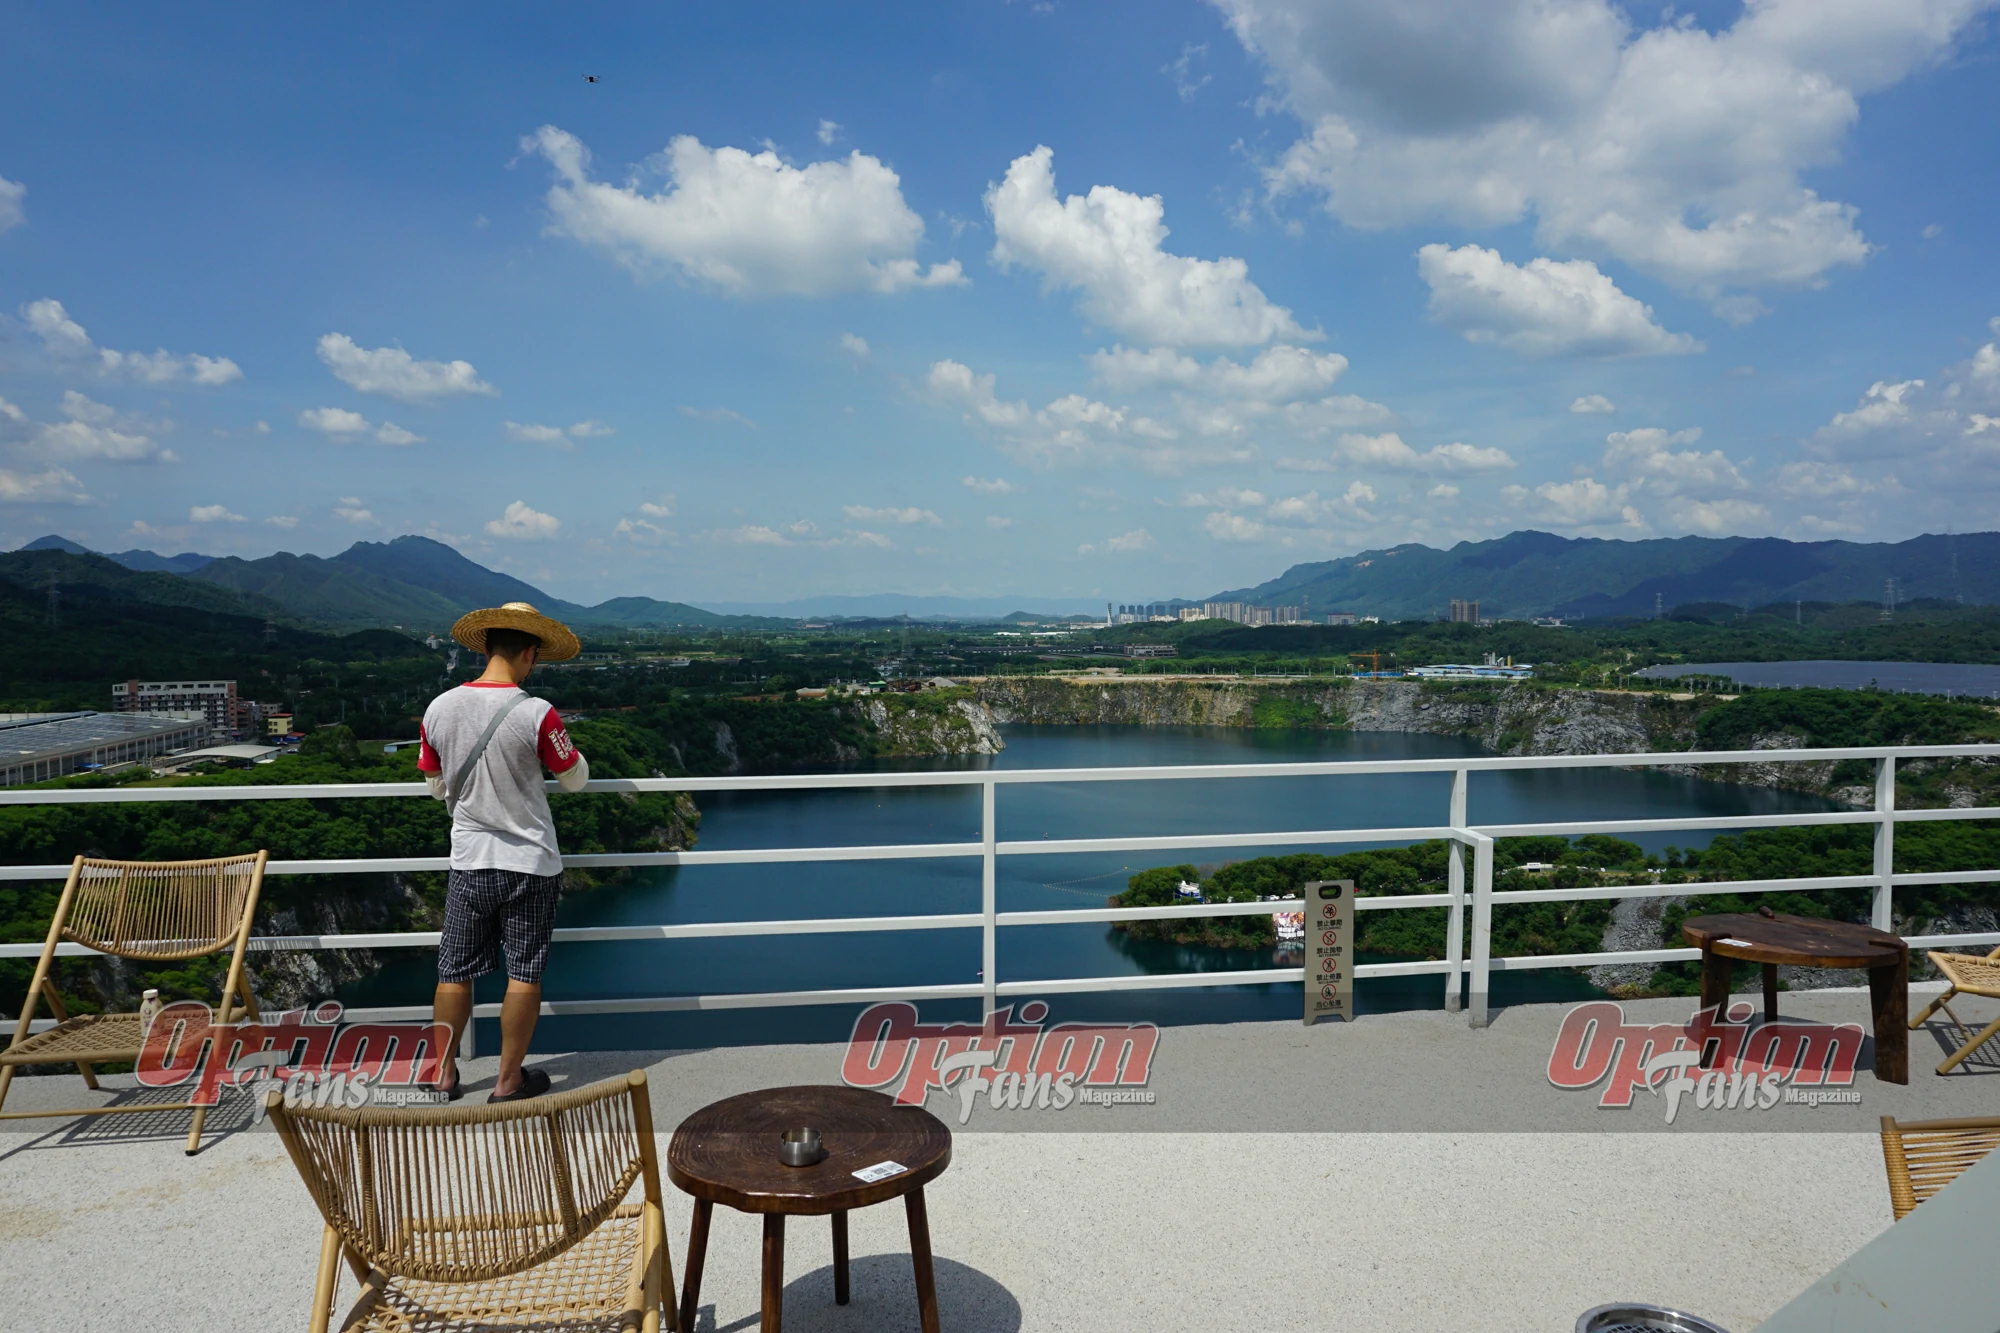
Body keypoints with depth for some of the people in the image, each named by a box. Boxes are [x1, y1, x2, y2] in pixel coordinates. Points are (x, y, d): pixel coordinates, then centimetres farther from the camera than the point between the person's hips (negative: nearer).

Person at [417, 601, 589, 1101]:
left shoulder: (440, 708, -4)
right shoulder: (536, 713, -17)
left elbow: (438, 787, 8)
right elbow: (576, 779, -3)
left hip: (468, 861, 4)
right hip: (531, 862, -3)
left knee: (456, 971, 14)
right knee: (524, 972, 7)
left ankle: (444, 1075, 26)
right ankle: (510, 1080, 17)